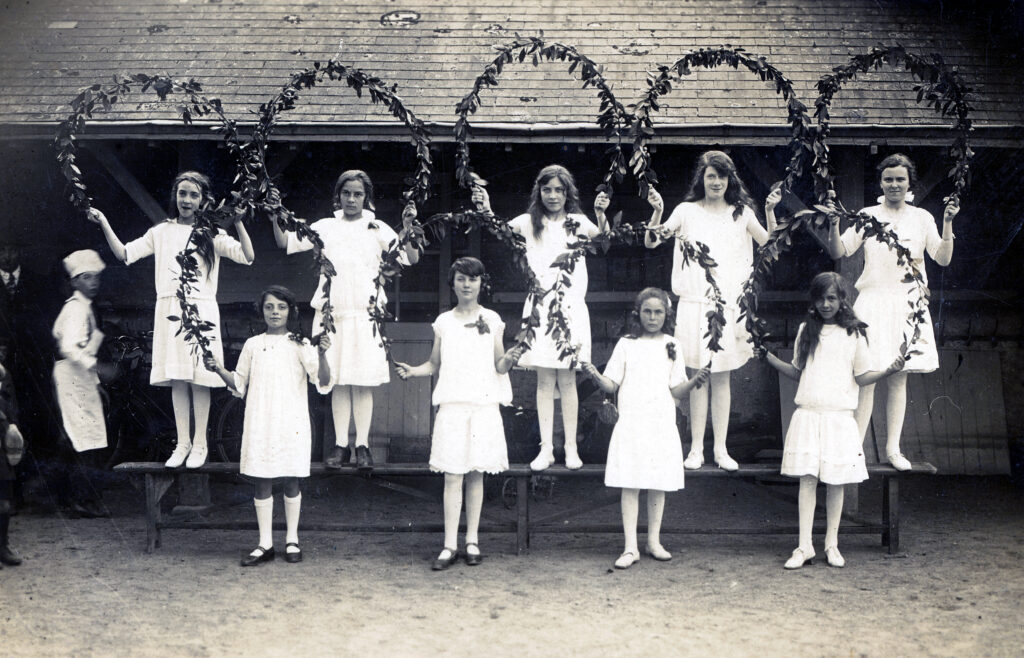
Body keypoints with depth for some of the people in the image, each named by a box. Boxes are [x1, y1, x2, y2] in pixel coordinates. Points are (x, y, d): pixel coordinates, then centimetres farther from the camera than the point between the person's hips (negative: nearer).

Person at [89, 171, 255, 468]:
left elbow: (247, 256, -6)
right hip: (169, 310, 2)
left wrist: (238, 222, -14)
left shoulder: (212, 235, 5)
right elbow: (124, 253, 9)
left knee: (200, 378, -2)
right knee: (177, 379, 4)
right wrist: (104, 223, 1)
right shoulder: (161, 232, 12)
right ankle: (182, 443, 13)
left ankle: (199, 443, 8)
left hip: (201, 309, -2)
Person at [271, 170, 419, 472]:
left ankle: (363, 445, 6)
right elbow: (284, 242, 11)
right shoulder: (325, 227, 11)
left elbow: (411, 259, 0)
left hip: (366, 312, -1)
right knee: (337, 381, 3)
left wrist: (408, 228, -15)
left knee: (363, 381, -1)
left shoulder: (377, 229, 7)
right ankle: (341, 445, 9)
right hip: (332, 311, 1)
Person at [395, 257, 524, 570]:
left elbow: (499, 367, 8)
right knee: (452, 475, -4)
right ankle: (450, 544, -2)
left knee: (476, 473, 4)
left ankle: (472, 540, 13)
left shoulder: (492, 320, 7)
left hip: (483, 404, 0)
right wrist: (412, 371, -5)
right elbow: (434, 364, 13)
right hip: (452, 404, 0)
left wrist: (509, 359, -14)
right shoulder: (443, 322, 9)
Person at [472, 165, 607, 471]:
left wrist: (601, 214, -34)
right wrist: (486, 210, -29)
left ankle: (571, 447, 12)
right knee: (544, 381, 3)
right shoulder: (530, 222, 6)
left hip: (571, 306, -1)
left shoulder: (577, 223, 5)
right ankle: (546, 448, 9)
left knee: (567, 380, 3)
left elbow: (601, 235, -13)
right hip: (539, 306, 1)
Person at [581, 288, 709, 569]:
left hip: (662, 425, 2)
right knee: (630, 485, -3)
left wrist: (694, 382, -13)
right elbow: (612, 385, 2)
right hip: (631, 424, -1)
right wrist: (596, 376, -17)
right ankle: (630, 547, 2)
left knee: (658, 486, 7)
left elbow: (676, 389, 5)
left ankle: (654, 541, 20)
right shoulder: (626, 345, 4)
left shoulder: (672, 346, 8)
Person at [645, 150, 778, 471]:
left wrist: (770, 212, -9)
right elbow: (650, 242, -1)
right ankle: (696, 448, 7)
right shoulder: (687, 211, 5)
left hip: (729, 303, 1)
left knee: (722, 377, 4)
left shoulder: (741, 213, 9)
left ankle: (721, 449, 11)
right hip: (695, 303, -1)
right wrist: (658, 211, -15)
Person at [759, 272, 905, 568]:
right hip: (807, 415, 2)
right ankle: (804, 546, -1)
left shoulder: (854, 334, 4)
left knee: (835, 481, 2)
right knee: (807, 478, -3)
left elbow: (862, 377, 4)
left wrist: (888, 371, -12)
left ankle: (832, 544, 14)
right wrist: (768, 355, 10)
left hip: (839, 417, -1)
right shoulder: (806, 330, 11)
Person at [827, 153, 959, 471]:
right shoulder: (867, 216, 5)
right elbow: (838, 252, 1)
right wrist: (834, 224, -15)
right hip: (874, 301, -2)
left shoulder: (922, 218, 9)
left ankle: (893, 448, 13)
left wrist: (948, 223, -8)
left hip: (908, 303, 2)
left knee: (899, 378, 4)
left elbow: (943, 259, 2)